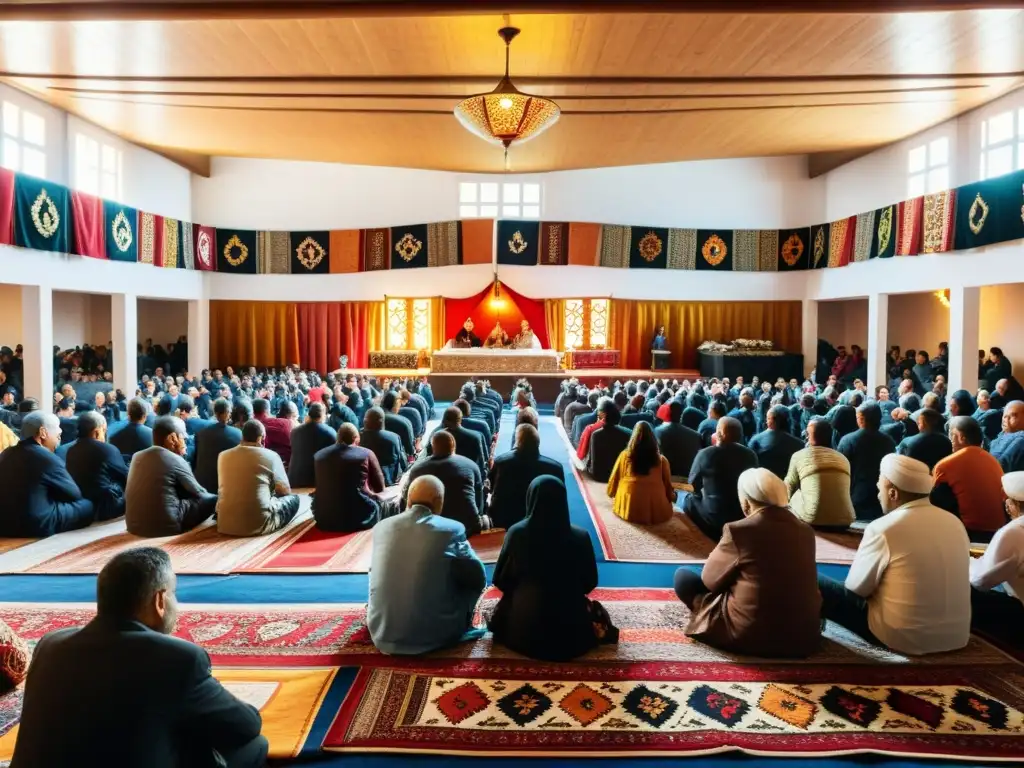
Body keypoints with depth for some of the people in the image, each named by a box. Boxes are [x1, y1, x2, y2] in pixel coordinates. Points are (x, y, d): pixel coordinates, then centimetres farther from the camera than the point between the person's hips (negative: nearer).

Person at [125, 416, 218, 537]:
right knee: (212, 499, 2)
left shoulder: (137, 456, 8)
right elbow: (199, 493, 3)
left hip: (134, 526, 7)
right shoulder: (176, 461, -10)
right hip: (164, 527, -7)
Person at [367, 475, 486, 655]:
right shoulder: (451, 529, -11)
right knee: (471, 580, 16)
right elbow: (478, 579, 0)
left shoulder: (381, 527, 0)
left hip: (382, 635, 4)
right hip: (433, 635, -3)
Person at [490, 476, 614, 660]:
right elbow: (590, 583, -1)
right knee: (594, 609, 32)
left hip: (522, 628, 0)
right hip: (569, 633, 0)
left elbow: (500, 580, -3)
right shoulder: (580, 536, -15)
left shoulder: (517, 533, -15)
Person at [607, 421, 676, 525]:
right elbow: (668, 486, 4)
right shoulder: (661, 460, -7)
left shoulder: (624, 456, -6)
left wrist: (611, 493, 28)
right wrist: (672, 497, 26)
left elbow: (614, 480, 6)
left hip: (627, 509, 1)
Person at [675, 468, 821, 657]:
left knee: (683, 576, 8)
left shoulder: (739, 530, -16)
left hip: (750, 635, -6)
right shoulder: (805, 530, 1)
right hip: (806, 637, 6)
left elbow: (709, 579, -2)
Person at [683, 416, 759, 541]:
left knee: (688, 499, 16)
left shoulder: (705, 454, -14)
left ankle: (714, 535, 17)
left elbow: (693, 483, 1)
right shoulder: (750, 455, -4)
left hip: (714, 517, -4)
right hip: (744, 516, 4)